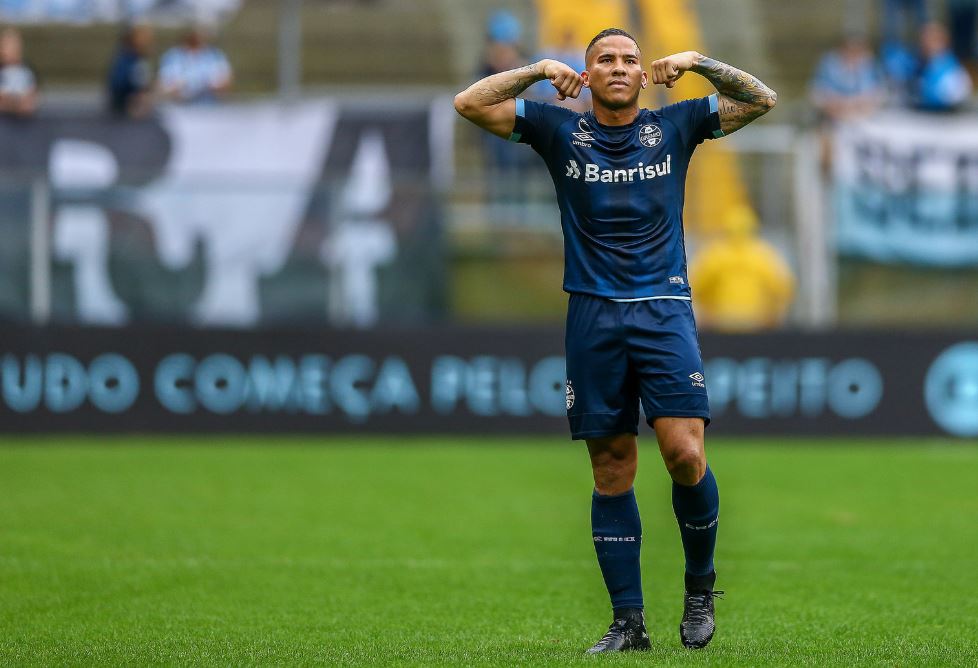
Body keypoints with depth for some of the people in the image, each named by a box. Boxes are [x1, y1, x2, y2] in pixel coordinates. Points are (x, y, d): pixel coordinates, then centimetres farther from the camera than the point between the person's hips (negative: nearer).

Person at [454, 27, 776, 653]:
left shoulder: (674, 126, 9)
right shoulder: (560, 130, 9)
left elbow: (762, 99, 10)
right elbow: (470, 103, 6)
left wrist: (697, 61, 0)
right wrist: (541, 70, 0)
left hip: (664, 308, -1)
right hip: (594, 315, 1)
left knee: (684, 452, -15)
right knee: (612, 471, 1)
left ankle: (700, 584, 8)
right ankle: (628, 620, 6)